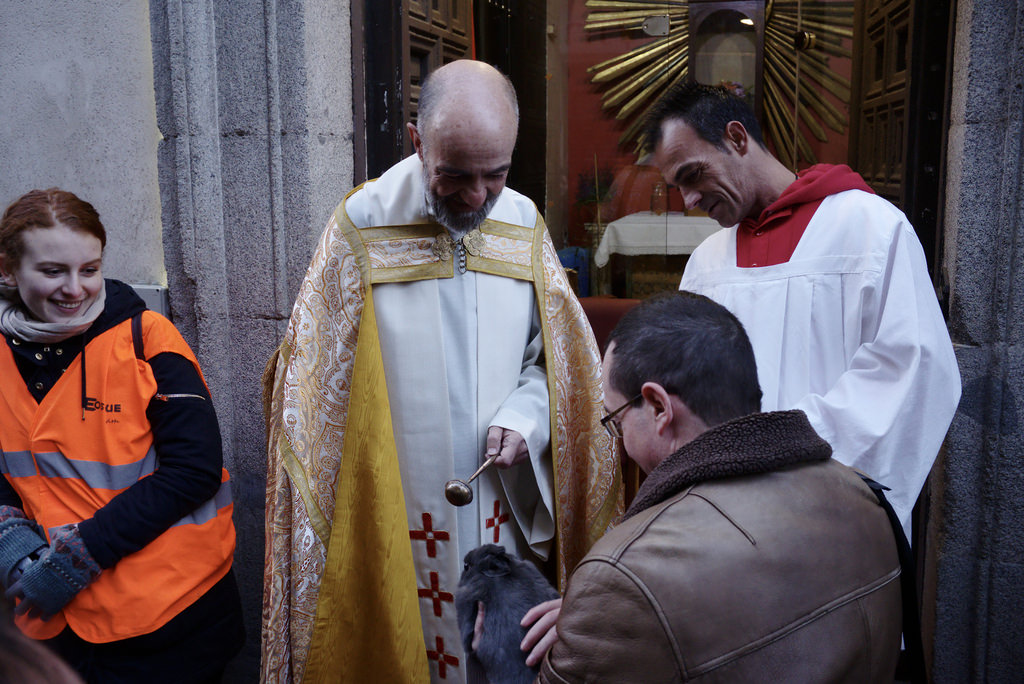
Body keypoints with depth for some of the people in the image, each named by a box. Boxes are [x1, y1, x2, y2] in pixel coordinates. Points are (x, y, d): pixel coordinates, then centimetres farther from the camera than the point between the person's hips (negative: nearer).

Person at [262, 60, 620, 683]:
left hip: (503, 512, 3)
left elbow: (557, 356, 9)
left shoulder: (524, 224, 1)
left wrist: (525, 415, -10)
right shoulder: (361, 227, -10)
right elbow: (314, 388, -5)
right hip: (394, 516, -3)